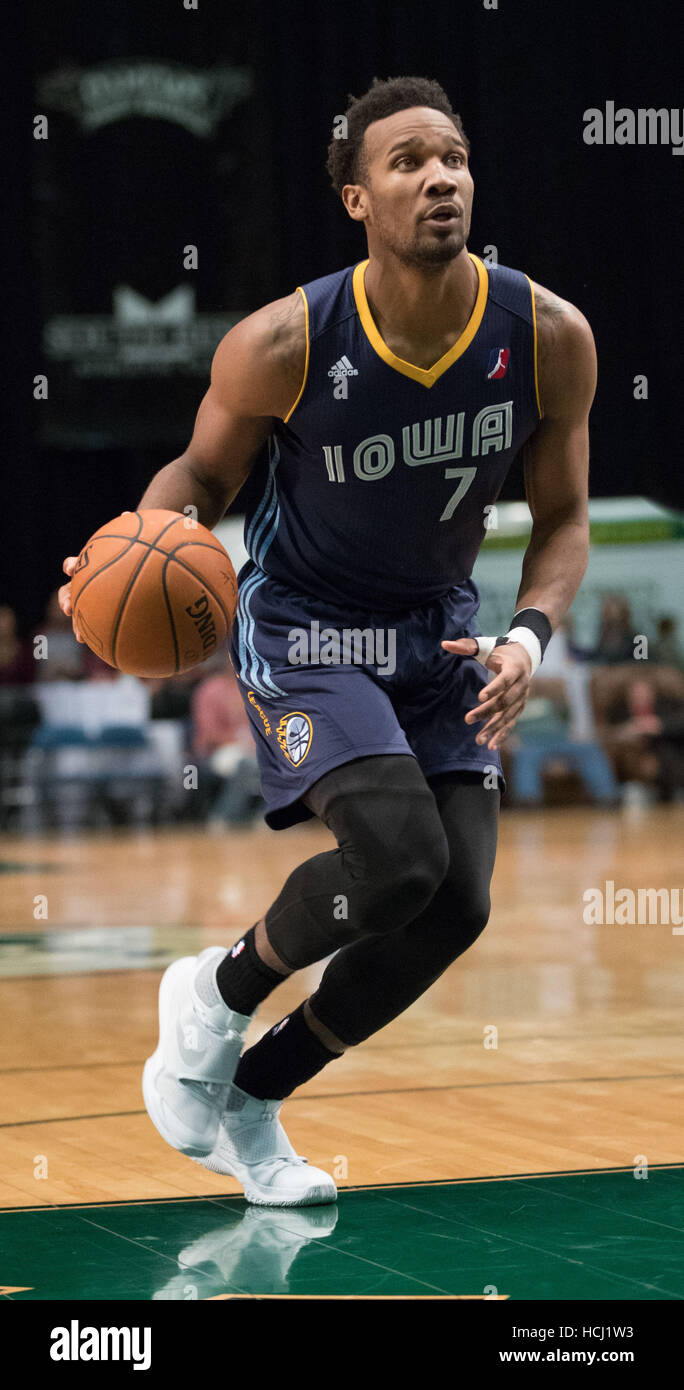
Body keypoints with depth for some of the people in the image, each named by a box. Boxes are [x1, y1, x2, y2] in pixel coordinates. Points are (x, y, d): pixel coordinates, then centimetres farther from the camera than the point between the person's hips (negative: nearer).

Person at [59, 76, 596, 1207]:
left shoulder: (547, 337, -15)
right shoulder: (282, 345, -22)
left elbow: (563, 517, -1)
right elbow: (205, 472, -4)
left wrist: (529, 636, -19)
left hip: (439, 628, 5)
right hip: (303, 627, -5)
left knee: (457, 907, -4)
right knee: (399, 859, -25)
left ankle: (251, 1101, 16)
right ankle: (217, 994, 6)